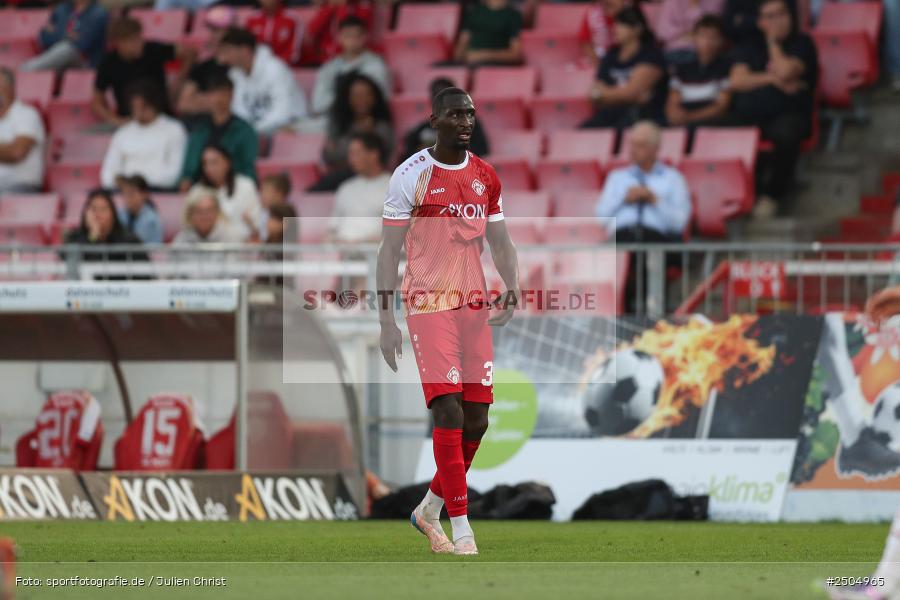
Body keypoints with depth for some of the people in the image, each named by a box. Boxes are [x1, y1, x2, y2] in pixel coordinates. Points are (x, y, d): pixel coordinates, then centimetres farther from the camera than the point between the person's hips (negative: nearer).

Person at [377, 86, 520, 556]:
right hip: (428, 306, -6)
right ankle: (462, 532, -13)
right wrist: (386, 321, -9)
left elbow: (499, 240, 17)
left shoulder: (486, 177, 10)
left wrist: (511, 288, -3)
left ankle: (430, 509, 26)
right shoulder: (412, 175, -6)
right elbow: (389, 250, -5)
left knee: (476, 420, 6)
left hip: (474, 306, 6)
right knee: (448, 414, -14)